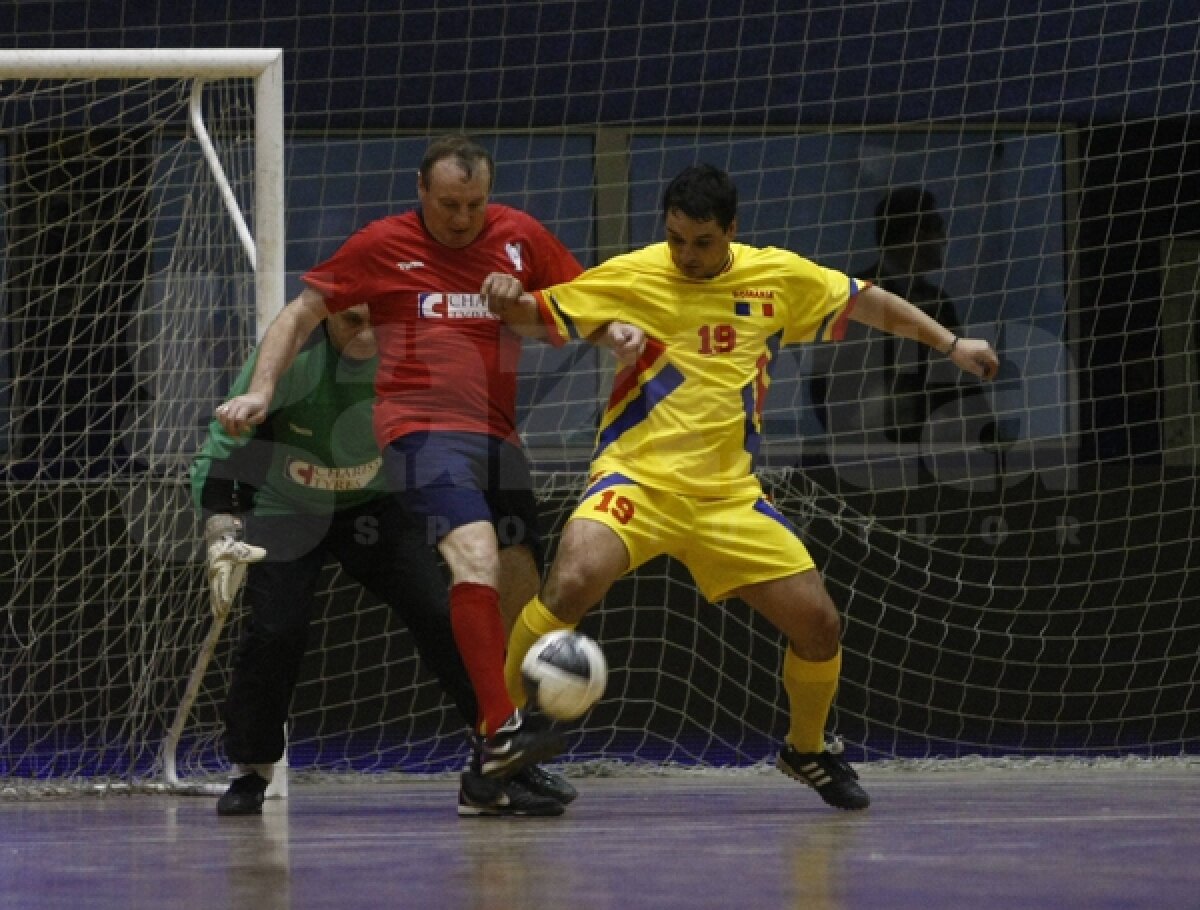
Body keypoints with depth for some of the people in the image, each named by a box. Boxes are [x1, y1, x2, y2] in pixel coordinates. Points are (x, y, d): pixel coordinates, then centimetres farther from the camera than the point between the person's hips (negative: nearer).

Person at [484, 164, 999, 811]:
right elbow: (542, 316, 0)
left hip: (728, 495, 3)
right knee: (572, 583, -31)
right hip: (635, 478, -3)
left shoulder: (779, 277, 5)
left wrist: (951, 345, 22)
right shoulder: (632, 277, -3)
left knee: (818, 624, -1)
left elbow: (865, 301, 20)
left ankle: (806, 751, 30)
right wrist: (509, 301, -23)